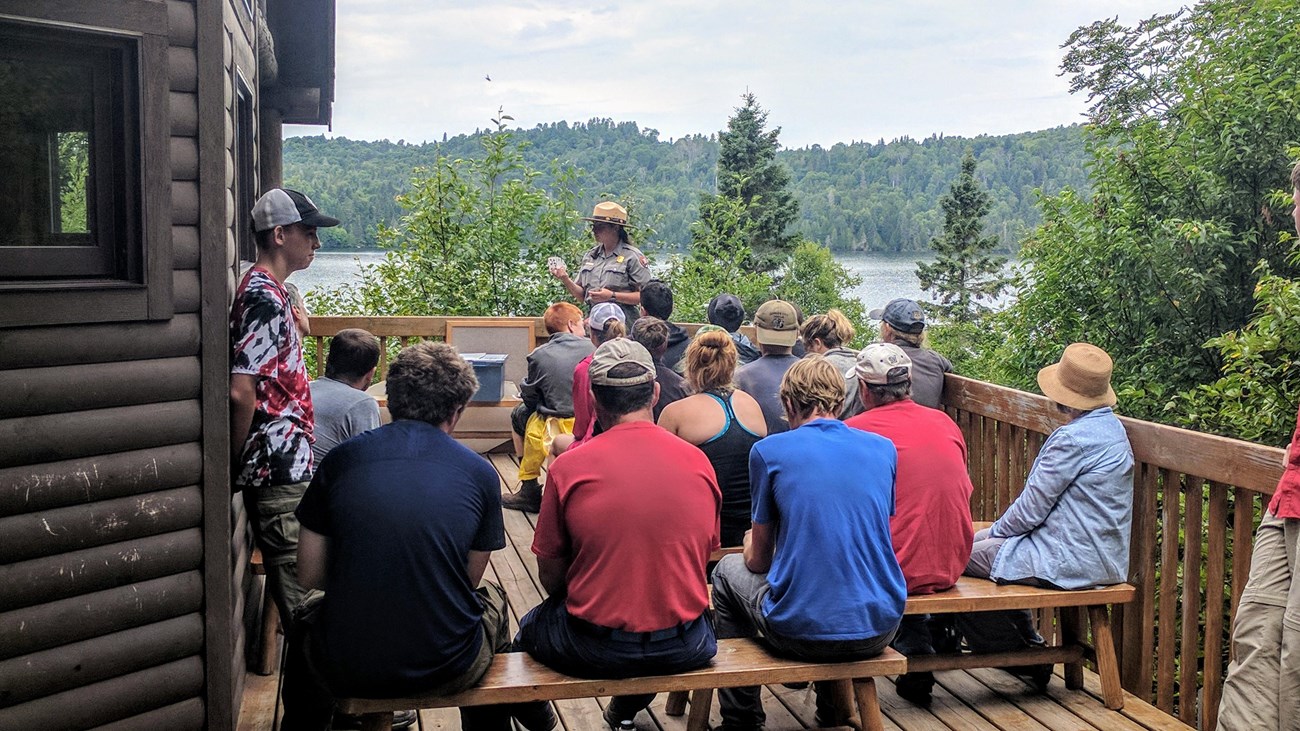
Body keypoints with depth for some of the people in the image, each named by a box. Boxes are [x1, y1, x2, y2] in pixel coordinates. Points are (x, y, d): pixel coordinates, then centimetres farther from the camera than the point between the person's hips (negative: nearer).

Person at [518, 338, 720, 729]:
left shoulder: (568, 467, -11)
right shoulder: (698, 462, -3)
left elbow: (551, 576, -4)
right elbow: (703, 557, 9)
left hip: (595, 648, -2)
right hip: (685, 649, 3)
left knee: (531, 627, 28)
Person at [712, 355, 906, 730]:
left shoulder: (769, 451, -4)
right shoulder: (883, 449, 6)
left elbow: (758, 561, 5)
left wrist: (751, 544, 29)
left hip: (801, 632, -4)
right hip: (878, 632, 4)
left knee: (728, 570, 26)